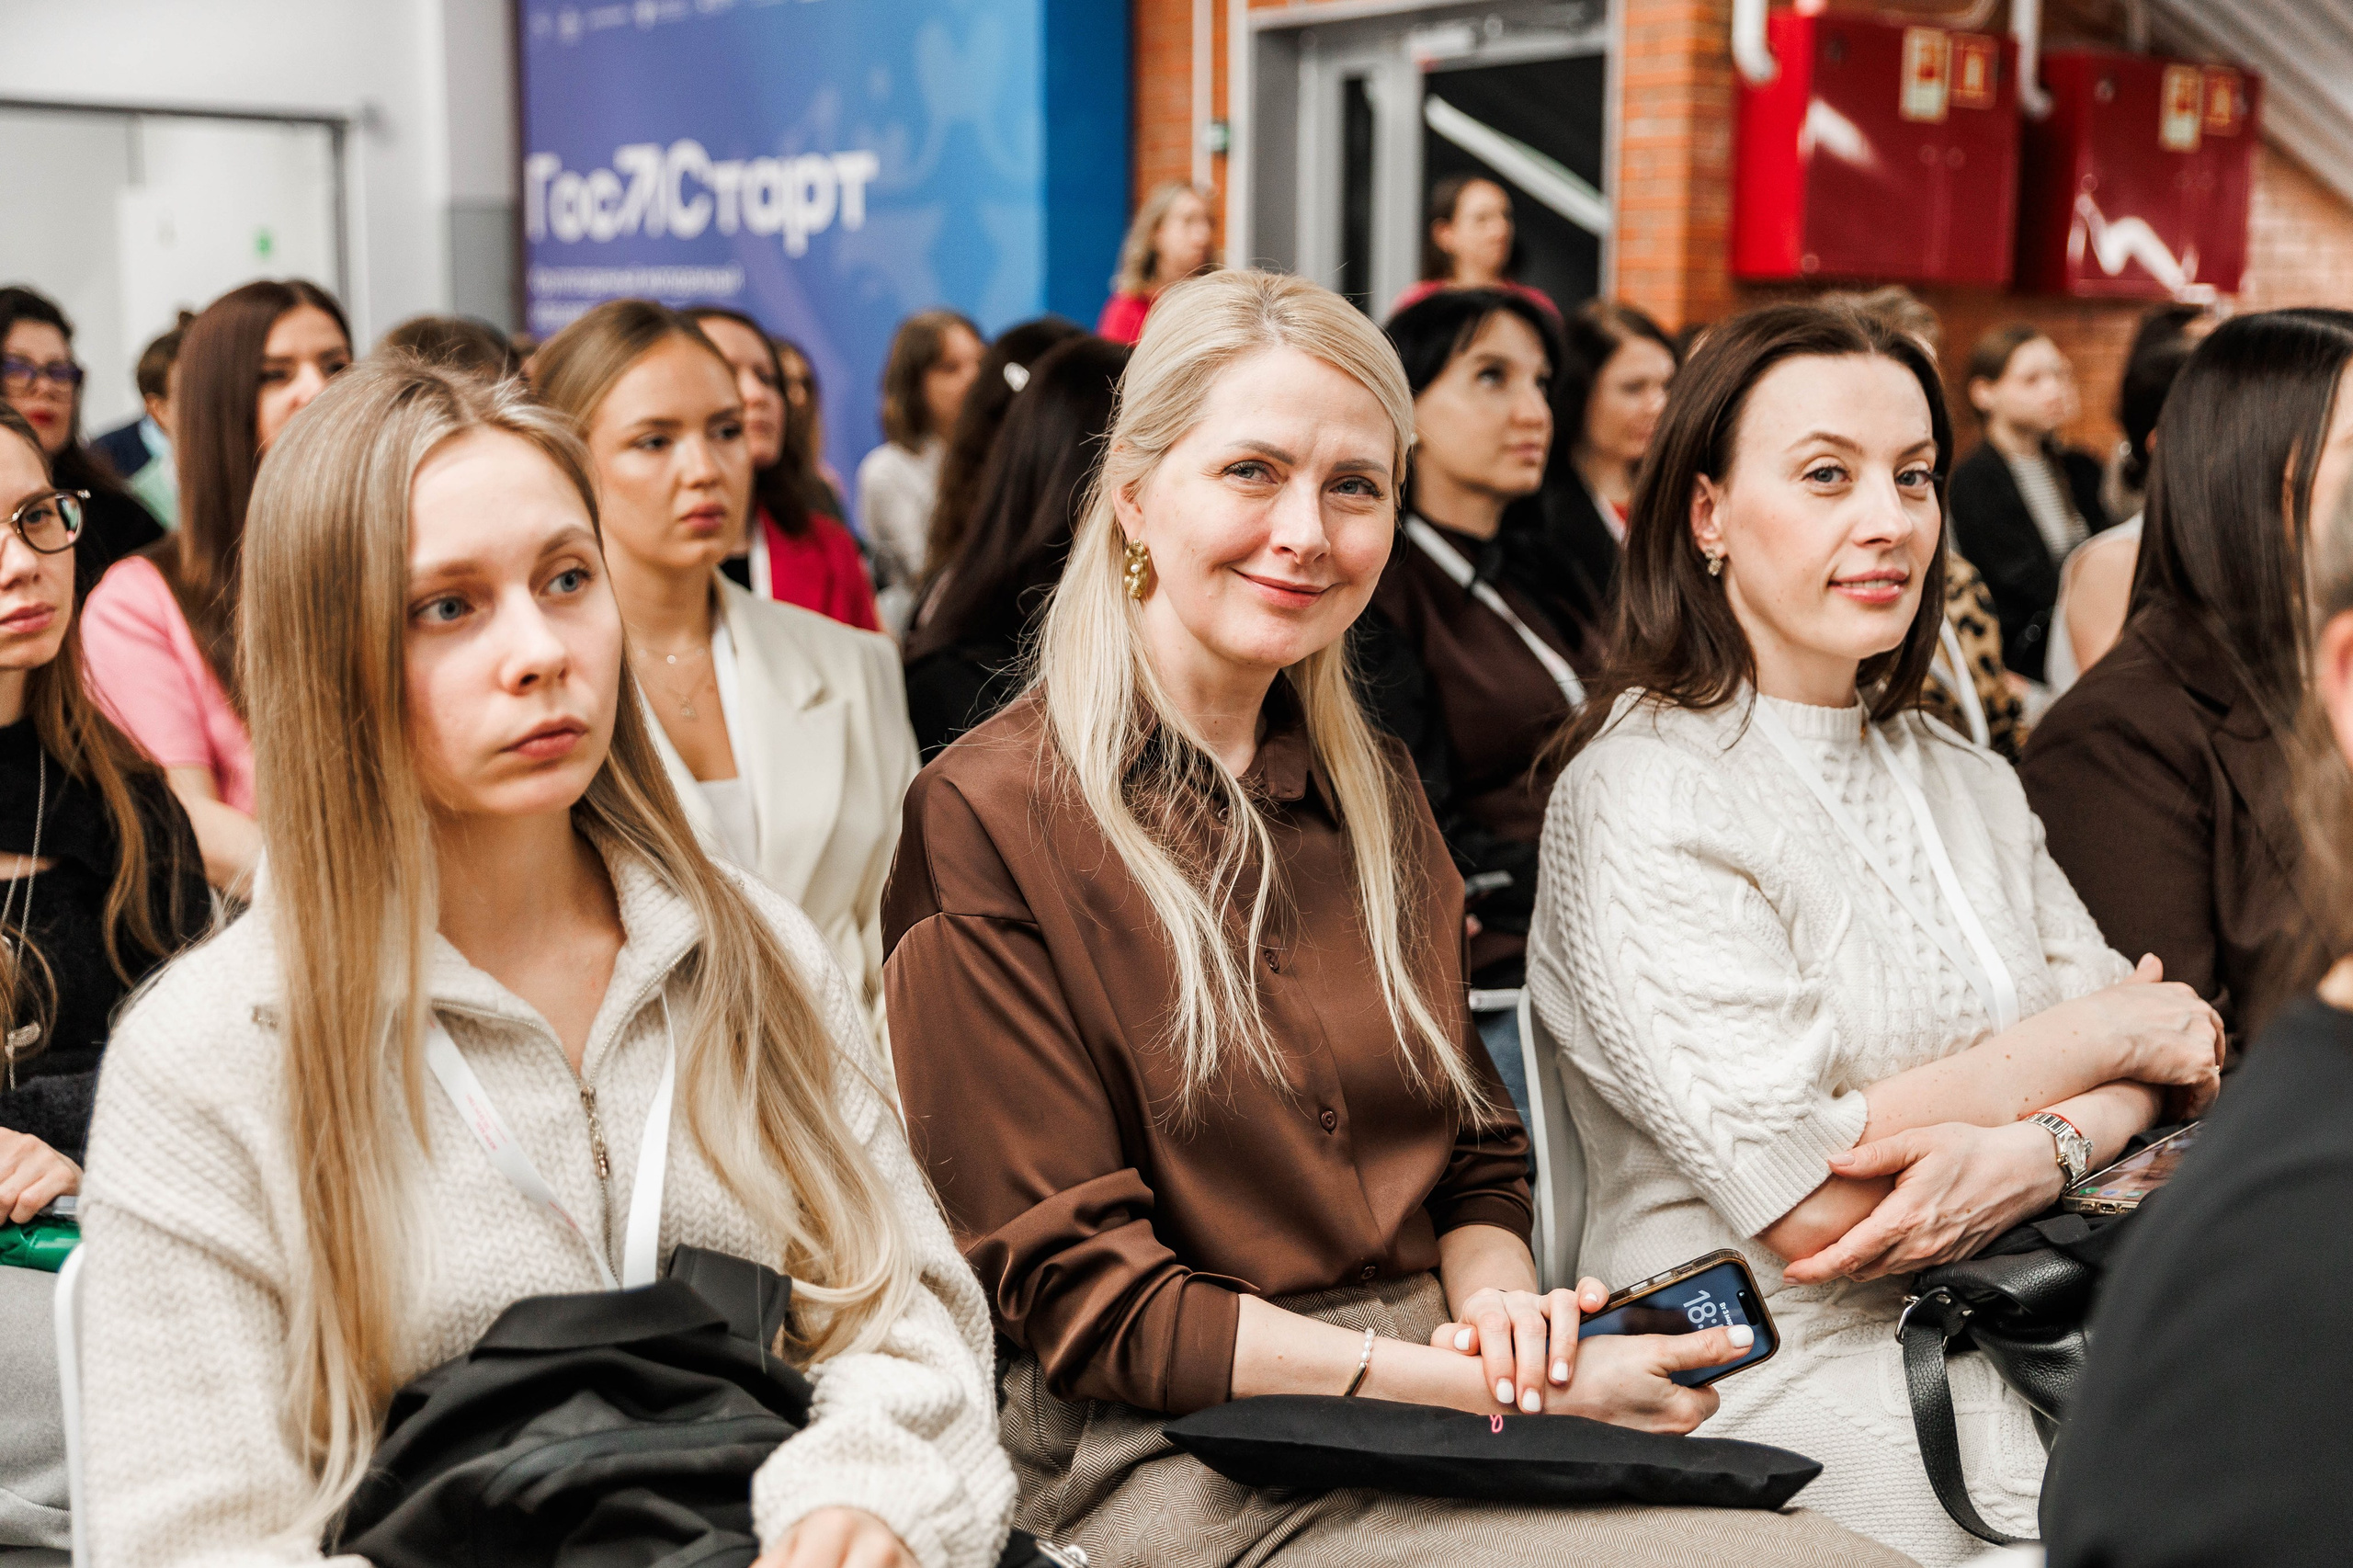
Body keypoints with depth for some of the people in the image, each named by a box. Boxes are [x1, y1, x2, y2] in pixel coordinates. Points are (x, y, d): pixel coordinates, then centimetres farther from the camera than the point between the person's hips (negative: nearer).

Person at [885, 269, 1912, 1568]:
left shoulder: (1375, 790, 13)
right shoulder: (984, 817, -9)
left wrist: (1503, 1309, -6)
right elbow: (1079, 1291, -11)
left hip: (1442, 1411, 7)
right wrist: (1483, 1383, -17)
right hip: (1182, 1461, -7)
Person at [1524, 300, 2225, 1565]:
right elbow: (1810, 1202, -17)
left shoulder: (1966, 781, 14)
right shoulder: (1638, 796, -11)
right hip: (1792, 1359, -7)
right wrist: (2102, 1032, -6)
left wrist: (2035, 1150, -16)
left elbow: (2155, 1059, 7)